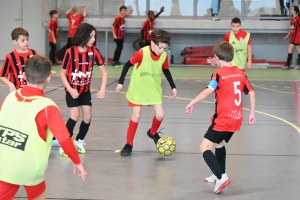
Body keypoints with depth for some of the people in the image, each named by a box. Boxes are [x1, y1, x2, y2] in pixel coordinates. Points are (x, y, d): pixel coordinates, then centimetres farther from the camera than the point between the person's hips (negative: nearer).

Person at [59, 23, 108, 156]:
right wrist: (70, 89, -24)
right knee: (75, 115, -18)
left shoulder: (94, 51, -11)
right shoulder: (70, 52, -20)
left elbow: (104, 71, -5)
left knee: (88, 117, 0)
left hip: (85, 90, 4)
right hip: (72, 90, -4)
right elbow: (62, 74, -12)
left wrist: (102, 89, -17)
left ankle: (79, 141, 24)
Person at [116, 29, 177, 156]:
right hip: (137, 89, -4)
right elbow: (128, 65, -10)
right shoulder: (142, 53, -23)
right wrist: (121, 82, -8)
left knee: (160, 114, -6)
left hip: (154, 89, 4)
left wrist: (173, 87, 9)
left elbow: (166, 71, 9)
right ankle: (129, 144, 7)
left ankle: (152, 133, 27)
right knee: (136, 115, -7)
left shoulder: (164, 56, -9)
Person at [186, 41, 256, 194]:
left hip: (224, 119, -8)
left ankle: (222, 177, -19)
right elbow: (251, 93, 10)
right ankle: (219, 175, 39)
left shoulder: (219, 73, -12)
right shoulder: (240, 73, 9)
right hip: (236, 118, 8)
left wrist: (192, 103, -22)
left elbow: (209, 91, -27)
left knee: (204, 148, -6)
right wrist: (252, 113, 17)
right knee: (219, 143, 30)